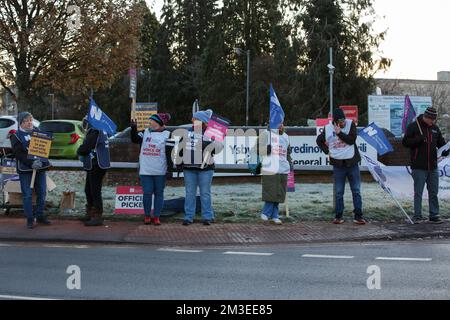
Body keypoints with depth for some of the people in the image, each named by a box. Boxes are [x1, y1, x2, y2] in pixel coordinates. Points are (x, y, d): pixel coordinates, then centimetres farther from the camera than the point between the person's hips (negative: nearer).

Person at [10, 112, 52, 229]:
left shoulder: (37, 132, 11)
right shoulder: (16, 136, -1)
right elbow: (18, 153, -11)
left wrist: (40, 160, -10)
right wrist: (31, 163, -22)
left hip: (40, 167, 4)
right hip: (25, 169, -4)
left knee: (42, 193, 6)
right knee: (27, 195, -2)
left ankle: (40, 216, 18)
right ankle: (30, 219, 5)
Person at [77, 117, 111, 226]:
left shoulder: (94, 133, -17)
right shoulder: (100, 132, 16)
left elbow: (84, 149, -20)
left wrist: (79, 151, 0)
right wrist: (82, 152, 5)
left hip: (96, 167, -11)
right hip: (93, 167, 11)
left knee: (95, 192, -7)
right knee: (88, 190, 20)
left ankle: (98, 217, -4)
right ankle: (90, 214, 31)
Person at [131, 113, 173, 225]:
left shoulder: (167, 135, 1)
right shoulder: (145, 133, 10)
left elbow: (170, 152, -1)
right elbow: (135, 139, 0)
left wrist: (170, 168, -6)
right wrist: (134, 128, -14)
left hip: (160, 171, -2)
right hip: (145, 170, 2)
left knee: (159, 193, 4)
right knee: (147, 193, 2)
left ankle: (156, 216, 12)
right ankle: (147, 215, 13)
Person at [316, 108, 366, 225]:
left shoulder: (351, 124, -4)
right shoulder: (328, 129, -1)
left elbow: (352, 139, -16)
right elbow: (319, 140, 15)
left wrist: (339, 133, -20)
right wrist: (327, 151, 4)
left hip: (352, 163, -1)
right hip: (338, 164, 1)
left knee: (356, 191, 2)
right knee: (339, 192, 7)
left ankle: (358, 216, 6)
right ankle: (339, 216, 15)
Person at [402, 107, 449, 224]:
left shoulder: (435, 128, 12)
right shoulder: (413, 126, -4)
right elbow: (405, 142, -6)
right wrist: (419, 139, -20)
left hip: (433, 167, 5)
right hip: (419, 167, -5)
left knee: (433, 192, 9)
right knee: (418, 193, 0)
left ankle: (434, 215, 16)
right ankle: (417, 216, 7)